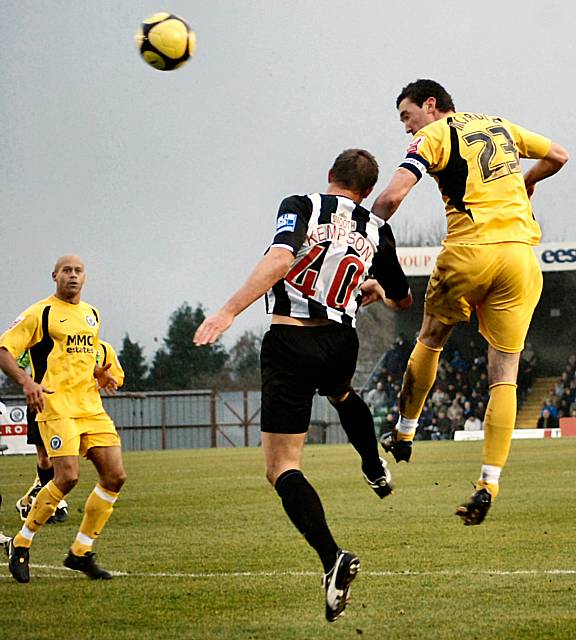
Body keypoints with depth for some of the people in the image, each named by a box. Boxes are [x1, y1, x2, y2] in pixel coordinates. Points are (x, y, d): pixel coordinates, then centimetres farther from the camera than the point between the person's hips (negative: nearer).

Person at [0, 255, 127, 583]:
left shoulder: (92, 314, 17)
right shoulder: (40, 313, -4)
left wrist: (100, 373, 13)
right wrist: (26, 381, -23)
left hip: (91, 406, 7)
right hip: (56, 405, -7)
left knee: (115, 476, -2)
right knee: (68, 475, -20)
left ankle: (81, 552, 10)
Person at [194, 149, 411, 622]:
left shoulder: (301, 207, -3)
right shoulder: (377, 232, 9)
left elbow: (279, 259, -23)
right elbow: (403, 299, 23)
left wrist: (229, 311, -28)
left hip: (290, 343, -4)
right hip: (341, 345, 4)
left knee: (282, 467, -2)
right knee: (341, 393, 43)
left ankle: (332, 557, -21)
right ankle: (376, 470, 54)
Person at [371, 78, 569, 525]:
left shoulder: (434, 136, 2)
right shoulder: (501, 126, 19)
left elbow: (393, 195, -12)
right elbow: (558, 156, 29)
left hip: (469, 253, -4)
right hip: (520, 254, 4)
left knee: (431, 340, 23)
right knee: (505, 375, 2)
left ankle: (404, 434, 35)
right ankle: (489, 485, -6)